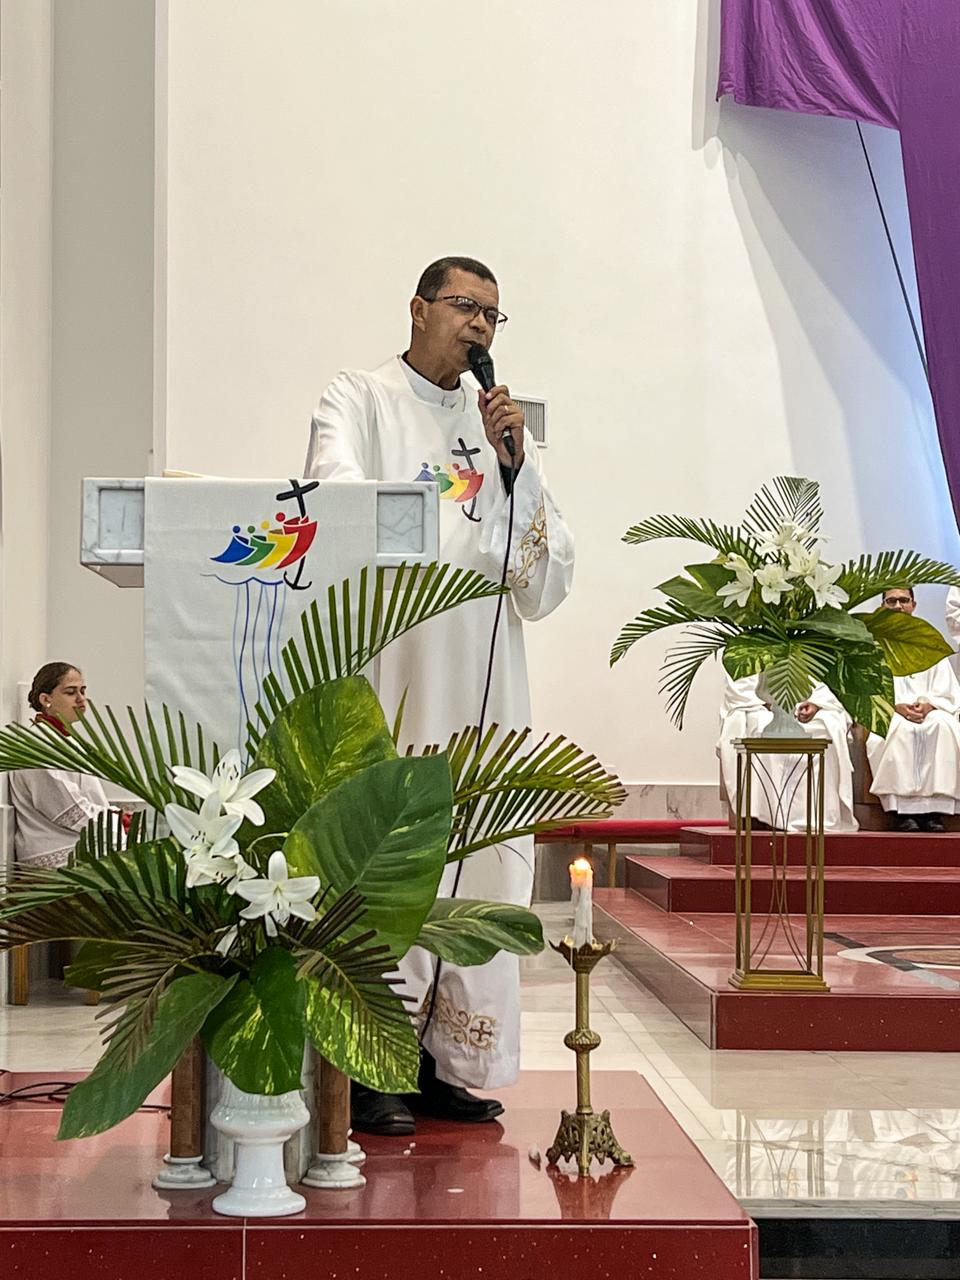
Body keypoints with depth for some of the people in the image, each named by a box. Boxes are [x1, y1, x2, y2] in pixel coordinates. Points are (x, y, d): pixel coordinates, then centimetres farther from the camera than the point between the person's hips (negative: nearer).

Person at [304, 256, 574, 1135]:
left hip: (484, 688, 5)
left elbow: (548, 578, 10)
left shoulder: (500, 422, 19)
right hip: (389, 680, -5)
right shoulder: (357, 402, 6)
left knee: (476, 872, 3)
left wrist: (514, 463, -1)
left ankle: (445, 1063, 10)